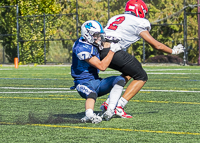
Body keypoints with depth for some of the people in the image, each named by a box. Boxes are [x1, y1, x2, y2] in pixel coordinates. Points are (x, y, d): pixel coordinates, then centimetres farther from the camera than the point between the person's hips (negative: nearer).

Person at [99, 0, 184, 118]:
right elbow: (157, 45, 11)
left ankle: (109, 103, 19)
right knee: (141, 77, 7)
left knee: (130, 72, 28)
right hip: (114, 51, -8)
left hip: (100, 50, 8)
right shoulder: (137, 23, 7)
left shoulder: (115, 18, 26)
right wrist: (173, 51, 25)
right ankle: (119, 106, -6)